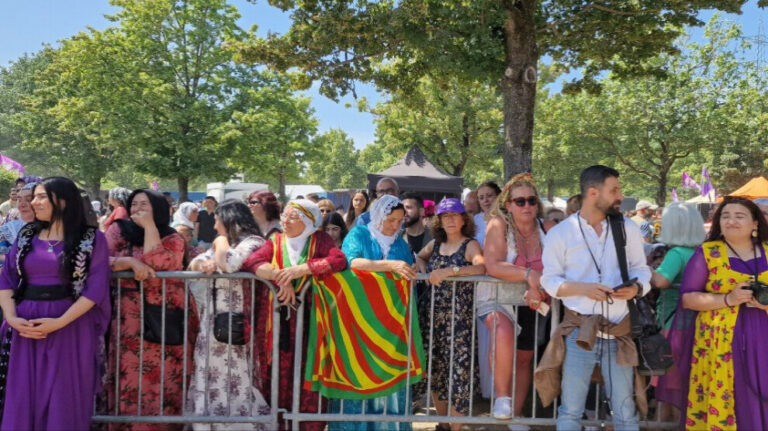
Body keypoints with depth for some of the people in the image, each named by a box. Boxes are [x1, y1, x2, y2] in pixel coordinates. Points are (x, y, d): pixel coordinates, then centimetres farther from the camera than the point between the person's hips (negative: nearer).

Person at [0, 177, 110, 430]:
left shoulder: (92, 238, -3)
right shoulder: (27, 236, 10)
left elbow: (96, 288, -10)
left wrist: (60, 322, -17)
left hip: (71, 326, -4)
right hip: (27, 326, 4)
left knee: (64, 398, 3)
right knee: (22, 397, 7)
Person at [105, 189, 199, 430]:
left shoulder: (172, 239, 2)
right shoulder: (118, 231, 8)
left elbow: (156, 264, -15)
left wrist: (149, 226, -12)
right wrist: (130, 262, -19)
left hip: (167, 321, -1)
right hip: (129, 321, 1)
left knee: (164, 384, 1)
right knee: (131, 382, -1)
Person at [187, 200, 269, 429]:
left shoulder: (253, 242, -10)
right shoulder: (220, 244, 19)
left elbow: (227, 264, -26)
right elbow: (193, 264, 14)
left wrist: (222, 240, -7)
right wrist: (204, 264, -9)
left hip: (236, 327, -8)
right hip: (212, 325, 9)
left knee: (235, 382, -3)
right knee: (213, 381, 13)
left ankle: (240, 421, 7)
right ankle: (212, 423, 23)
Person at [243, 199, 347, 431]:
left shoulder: (320, 240, 3)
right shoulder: (276, 241, 9)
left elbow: (339, 260, -15)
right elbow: (252, 261, -8)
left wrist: (299, 269, -18)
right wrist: (281, 278, -22)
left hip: (310, 323, -2)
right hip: (278, 323, 2)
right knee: (279, 379, 2)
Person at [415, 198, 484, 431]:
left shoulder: (470, 245, -4)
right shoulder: (435, 244, 11)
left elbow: (481, 267, -23)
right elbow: (419, 257, 30)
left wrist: (450, 270, -31)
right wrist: (424, 271, 8)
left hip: (459, 318, -5)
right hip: (433, 316, 6)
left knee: (458, 369, -7)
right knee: (435, 370, 11)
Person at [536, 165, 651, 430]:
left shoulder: (628, 229, 6)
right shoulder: (560, 233, -2)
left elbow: (641, 269, 11)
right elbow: (549, 280, 0)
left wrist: (636, 287, -11)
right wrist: (583, 288, -17)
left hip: (618, 332, 2)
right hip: (578, 332, -2)